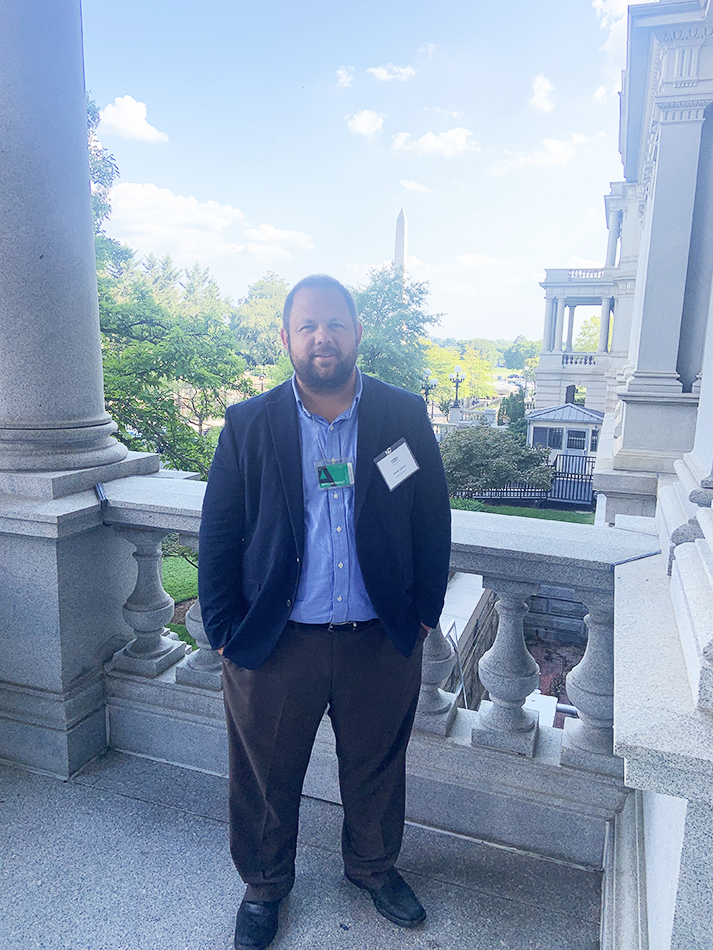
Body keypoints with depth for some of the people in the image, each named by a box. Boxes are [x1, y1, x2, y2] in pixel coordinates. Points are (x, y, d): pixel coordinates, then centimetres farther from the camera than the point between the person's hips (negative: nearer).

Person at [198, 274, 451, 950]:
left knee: (377, 769, 23)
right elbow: (218, 537, -2)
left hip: (383, 643, 1)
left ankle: (373, 866, 53)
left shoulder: (405, 417, -4)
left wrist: (423, 614, 2)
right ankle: (264, 884, 48)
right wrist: (224, 633, -3)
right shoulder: (248, 425, -6)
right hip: (274, 644, 0)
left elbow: (433, 523, 2)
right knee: (266, 778, 19)